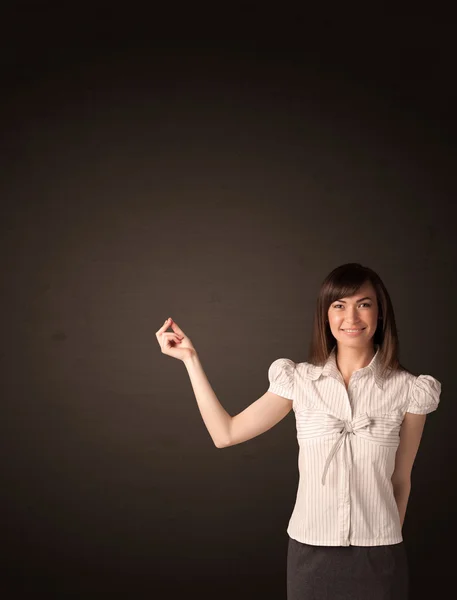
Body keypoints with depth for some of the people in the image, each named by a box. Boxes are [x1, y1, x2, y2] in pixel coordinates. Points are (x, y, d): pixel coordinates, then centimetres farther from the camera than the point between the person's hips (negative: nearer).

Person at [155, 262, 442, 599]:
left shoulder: (408, 390, -4)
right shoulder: (299, 380, -2)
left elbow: (401, 480, 5)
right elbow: (225, 434, -3)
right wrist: (190, 358, -3)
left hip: (377, 557, -1)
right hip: (310, 553, 1)